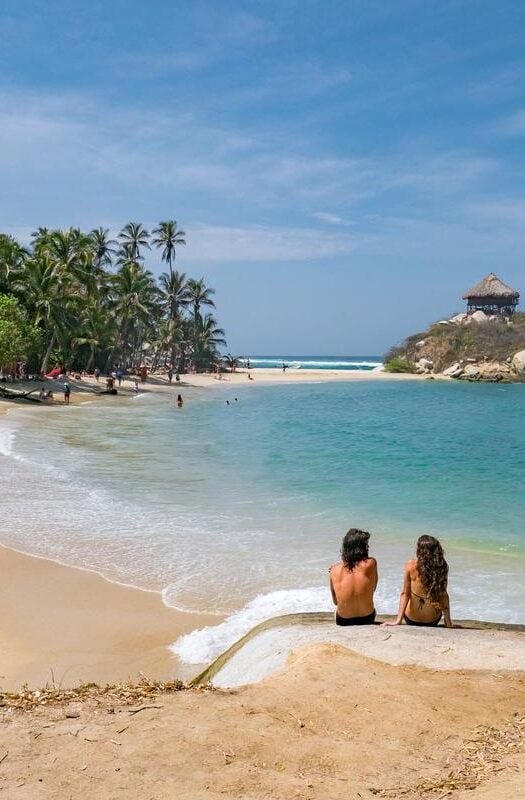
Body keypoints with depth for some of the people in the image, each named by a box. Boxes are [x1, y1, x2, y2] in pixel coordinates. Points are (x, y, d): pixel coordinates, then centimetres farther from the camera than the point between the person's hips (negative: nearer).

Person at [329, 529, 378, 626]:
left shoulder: (334, 570, -13)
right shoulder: (371, 564, -19)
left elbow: (335, 602, 1)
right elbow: (373, 588, -1)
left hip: (343, 621, 1)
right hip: (367, 619, 0)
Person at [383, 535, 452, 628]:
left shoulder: (410, 565, -17)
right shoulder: (441, 567, -16)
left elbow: (405, 594, -15)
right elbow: (443, 595, -12)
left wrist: (398, 620, -12)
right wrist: (448, 621, -2)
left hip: (411, 619, -1)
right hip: (433, 620, 1)